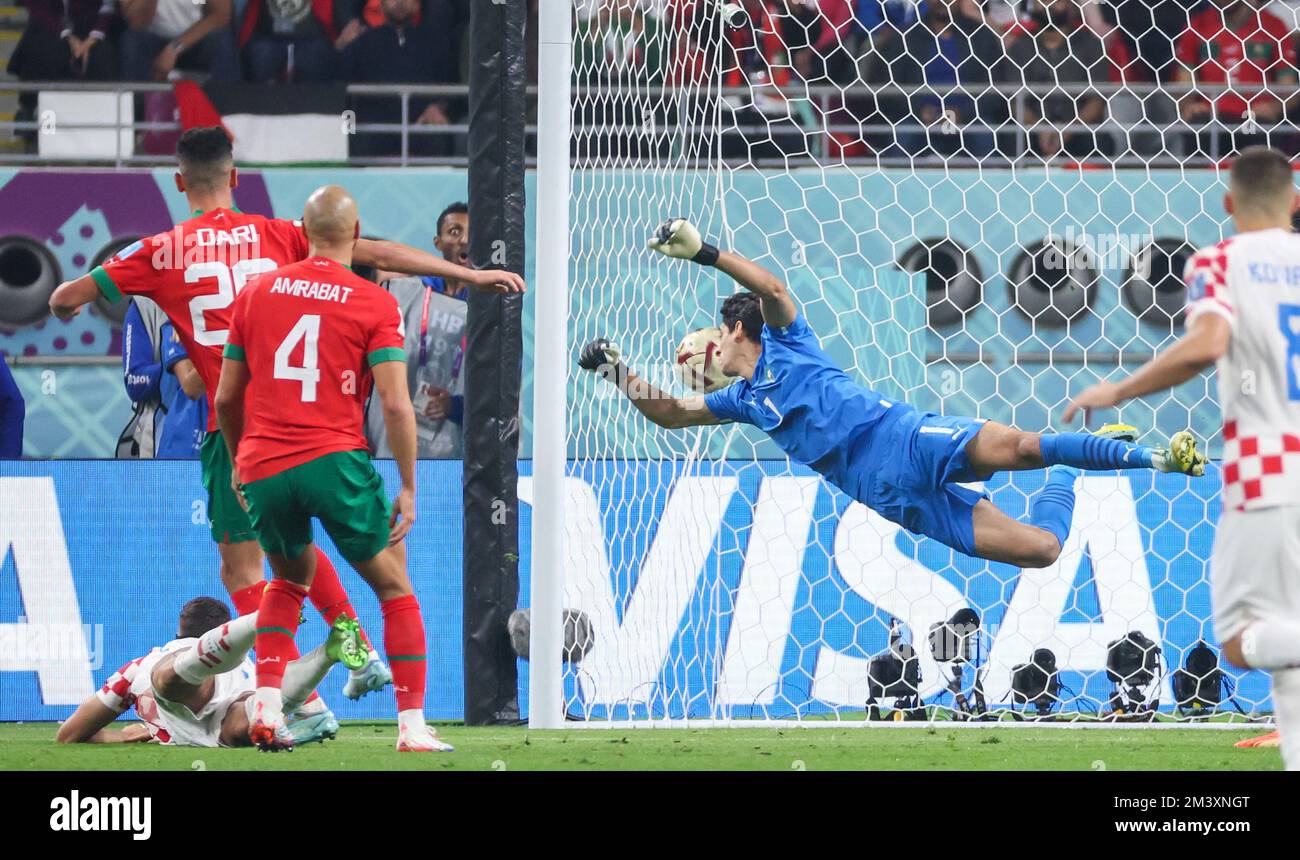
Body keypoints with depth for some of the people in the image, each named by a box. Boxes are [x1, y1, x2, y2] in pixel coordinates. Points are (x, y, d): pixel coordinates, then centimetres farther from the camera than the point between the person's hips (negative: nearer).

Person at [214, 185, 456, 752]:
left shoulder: (255, 294, 10)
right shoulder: (375, 305, 0)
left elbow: (226, 397, 14)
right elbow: (395, 404, -6)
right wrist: (408, 488, 2)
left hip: (262, 469, 4)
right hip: (334, 461, -4)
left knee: (290, 579, 28)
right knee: (394, 587, 13)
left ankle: (266, 708, 11)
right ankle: (413, 727, 5)